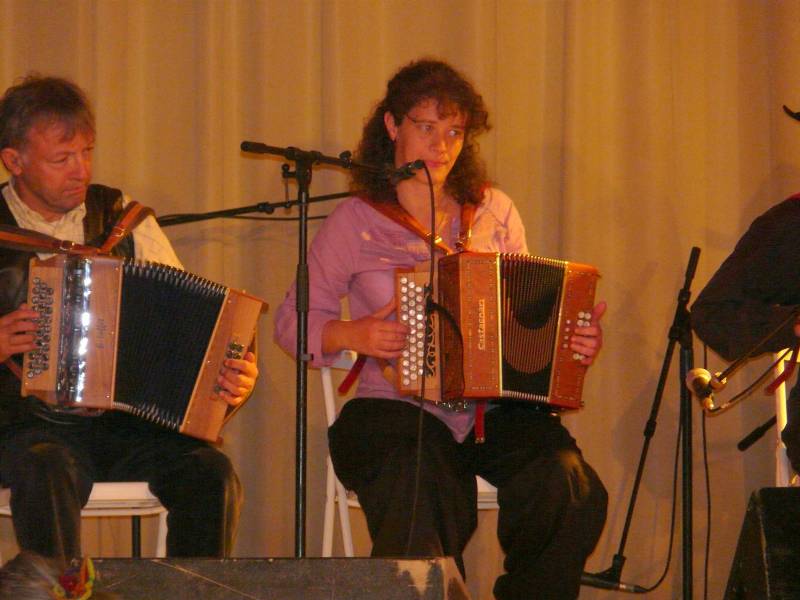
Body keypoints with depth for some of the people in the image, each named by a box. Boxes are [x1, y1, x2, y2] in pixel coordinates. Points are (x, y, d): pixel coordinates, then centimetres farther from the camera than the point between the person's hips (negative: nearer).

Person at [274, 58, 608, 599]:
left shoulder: (494, 211, 13)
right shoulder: (356, 221, 4)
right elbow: (293, 320, 9)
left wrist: (574, 340, 0)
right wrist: (352, 335, -10)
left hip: (497, 412, 3)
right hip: (396, 411, -3)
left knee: (572, 490, -26)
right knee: (423, 513, -35)